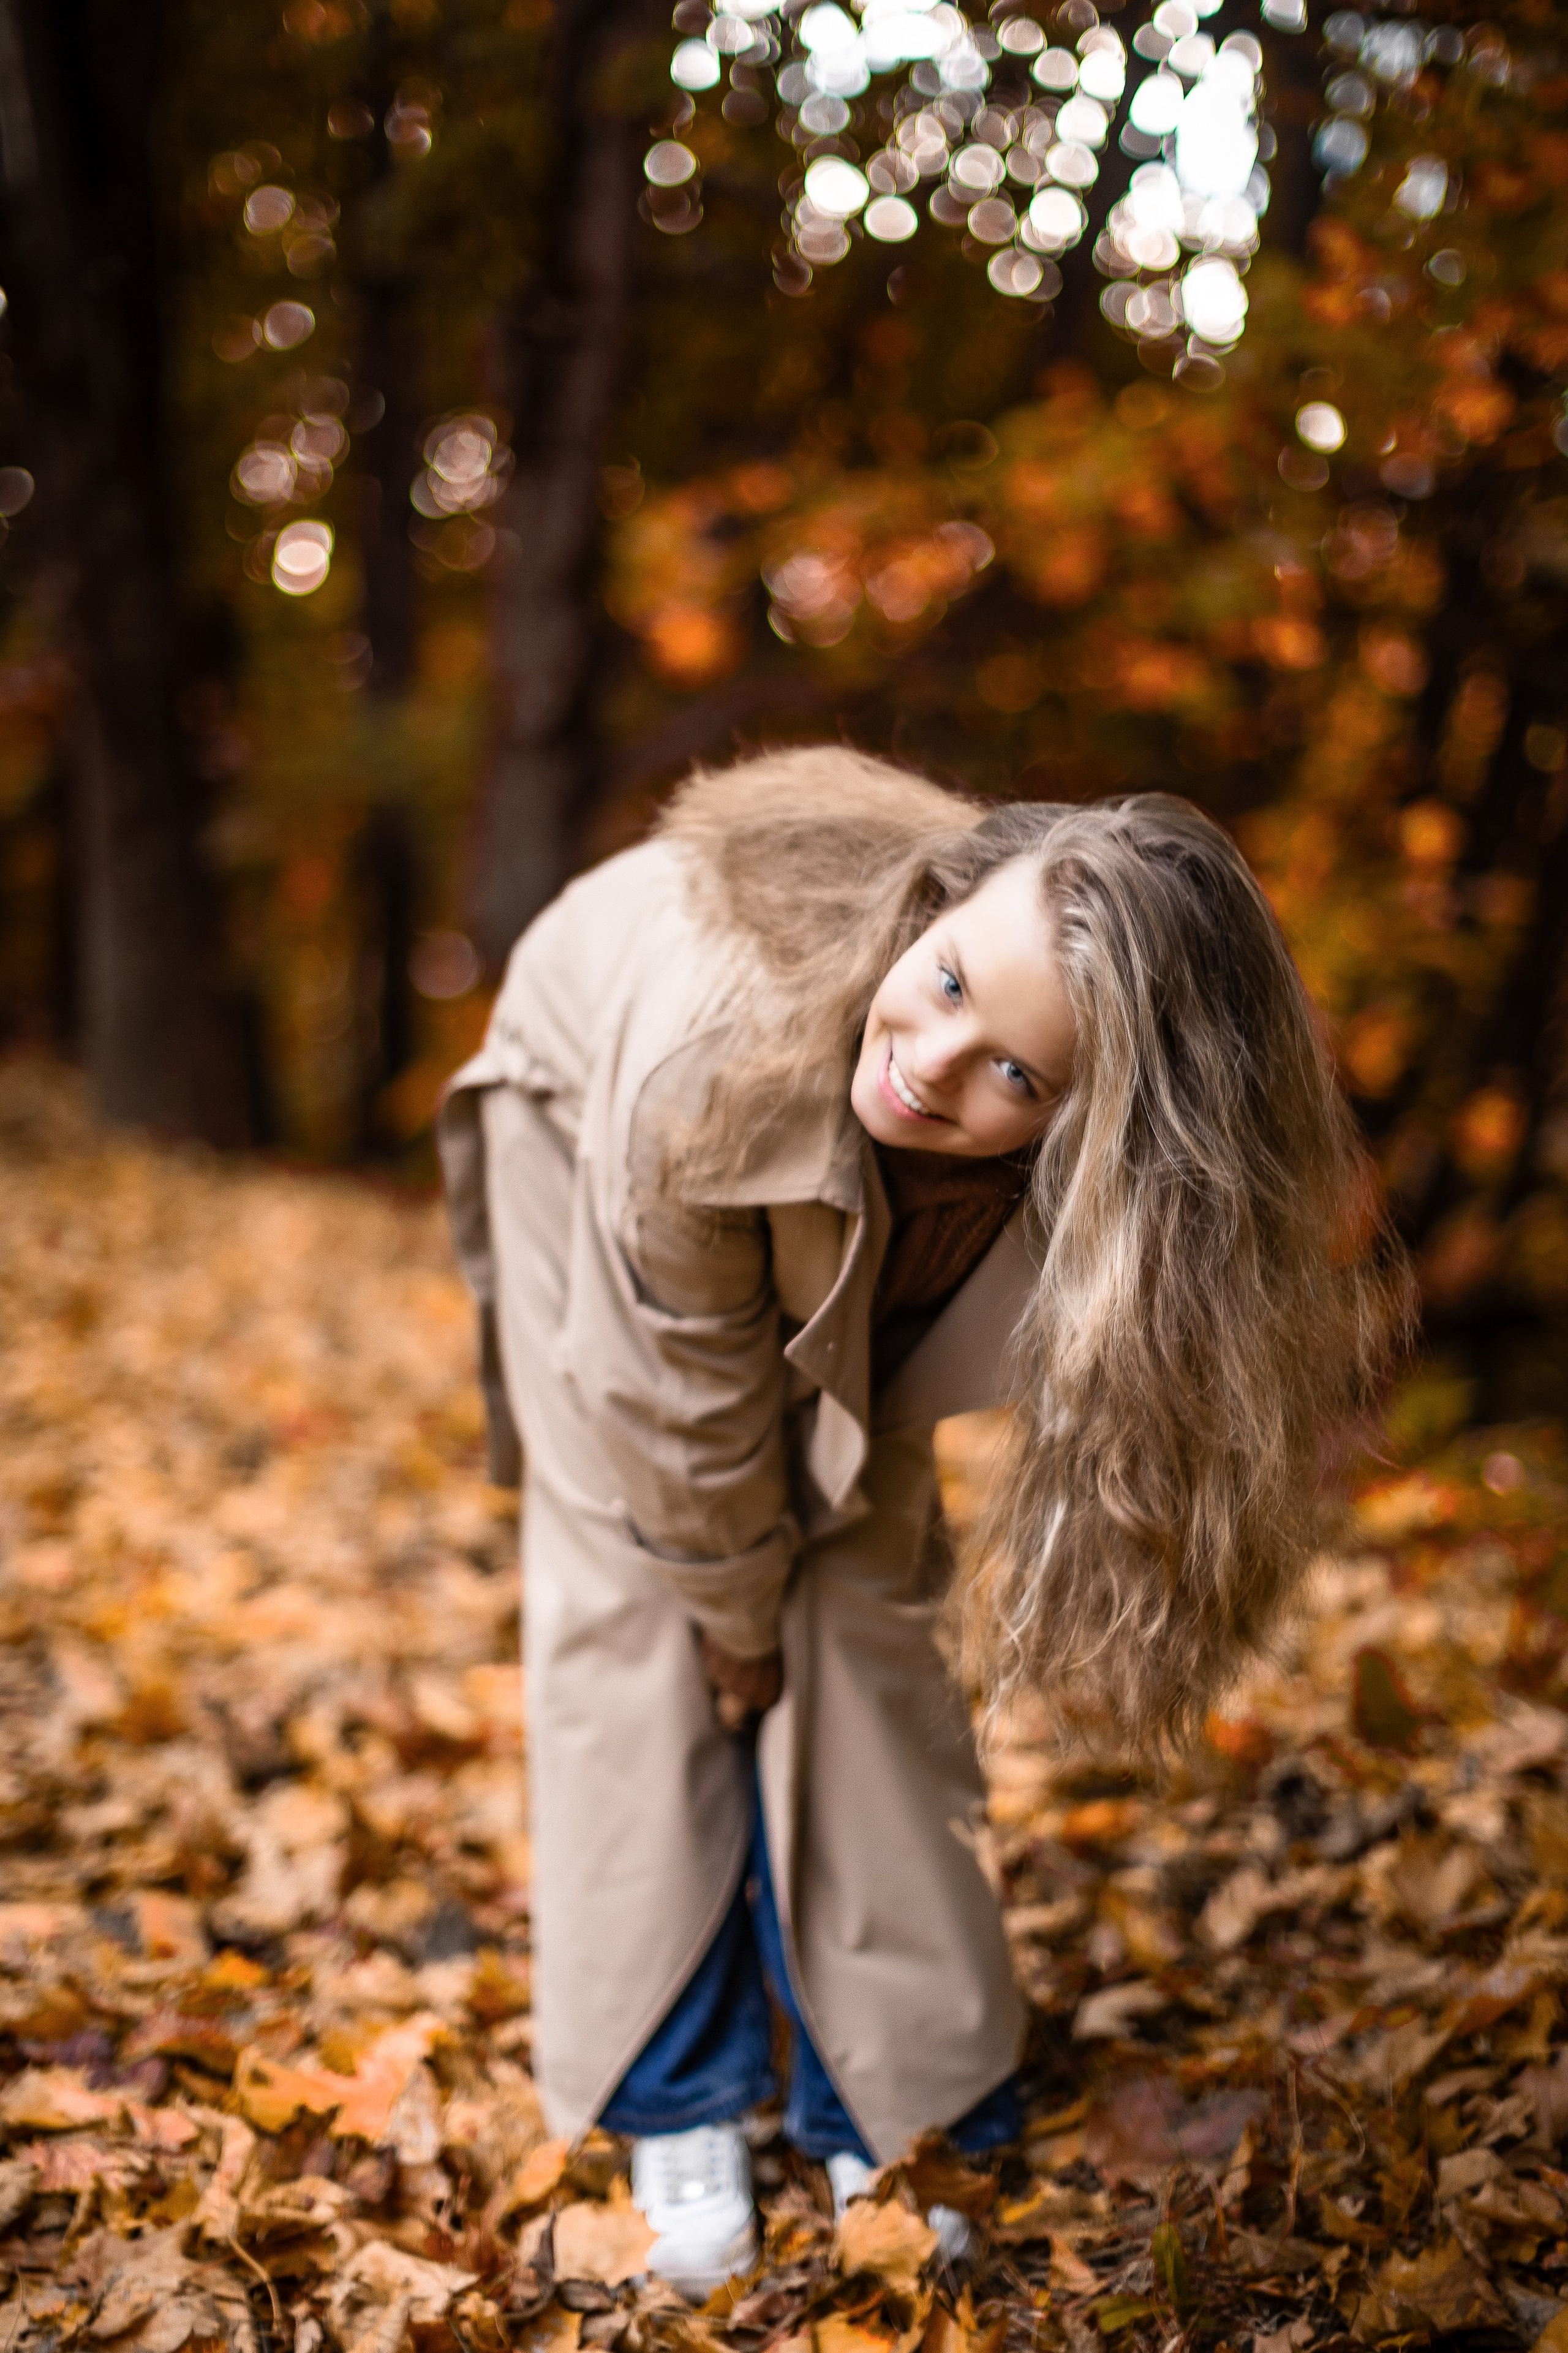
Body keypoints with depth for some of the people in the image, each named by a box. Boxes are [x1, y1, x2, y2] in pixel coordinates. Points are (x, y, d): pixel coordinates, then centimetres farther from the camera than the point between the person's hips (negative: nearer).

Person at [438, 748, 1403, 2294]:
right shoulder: (714, 1050, -45)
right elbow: (684, 1388, -29)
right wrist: (737, 1618, -14)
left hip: (857, 1231, 2)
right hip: (594, 1091, -2)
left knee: (869, 1589, -3)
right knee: (637, 1588, -6)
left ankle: (889, 2107, 11)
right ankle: (675, 2109, 6)